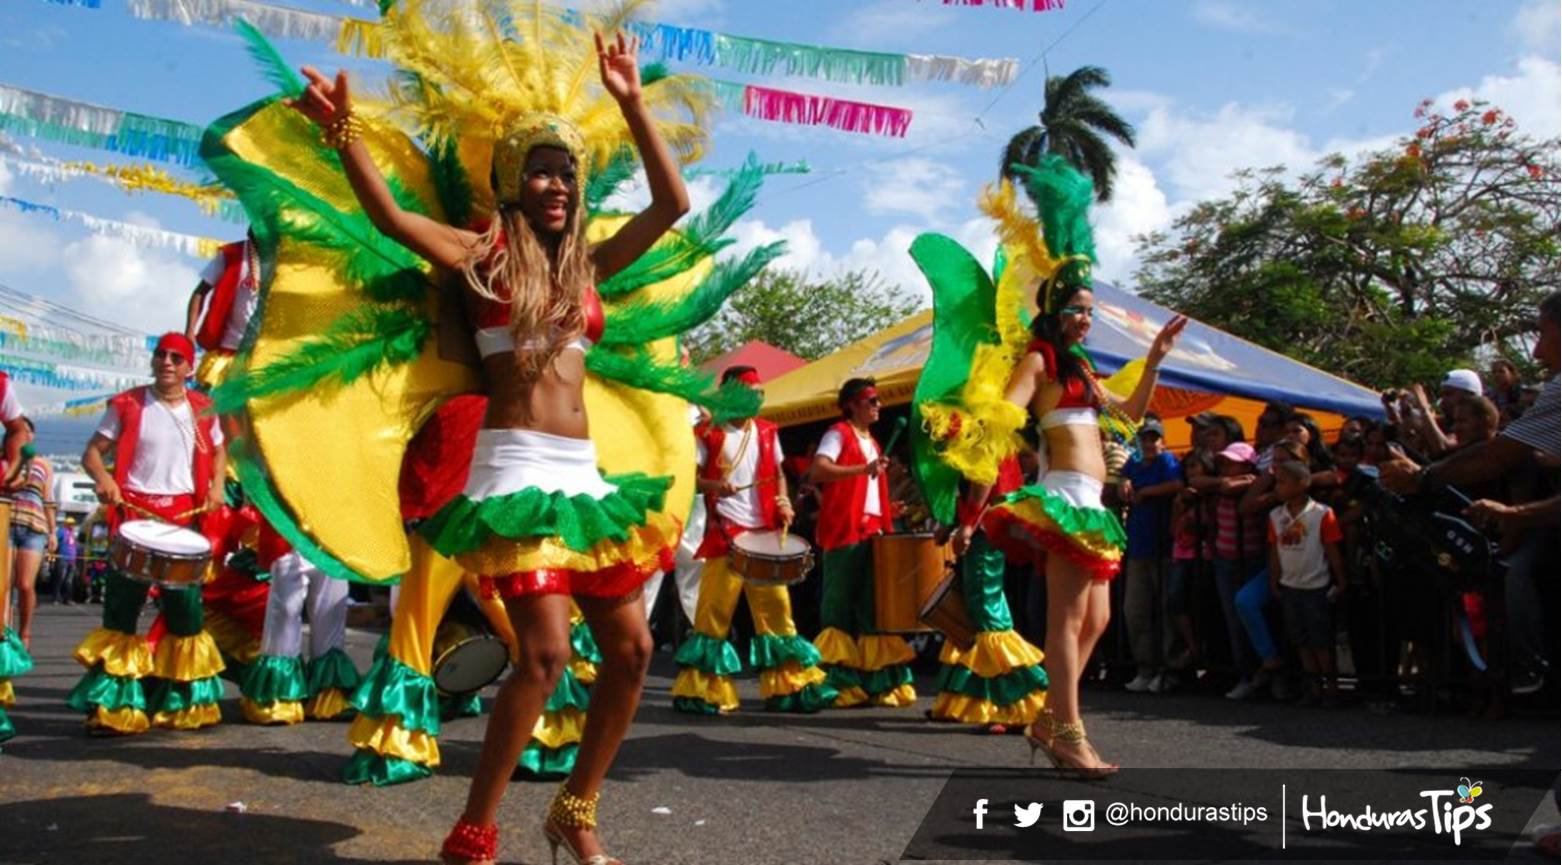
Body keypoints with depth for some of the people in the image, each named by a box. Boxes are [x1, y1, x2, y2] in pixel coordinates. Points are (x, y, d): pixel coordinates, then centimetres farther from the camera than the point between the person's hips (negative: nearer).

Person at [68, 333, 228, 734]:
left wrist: (217, 484, 3)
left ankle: (186, 701, 16)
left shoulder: (201, 409, 7)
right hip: (134, 514, -3)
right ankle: (115, 706, 4)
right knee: (121, 606, -2)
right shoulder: (127, 405, -1)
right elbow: (93, 451, -1)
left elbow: (218, 449, 22)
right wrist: (103, 477, -22)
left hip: (185, 516, 3)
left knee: (186, 607, 6)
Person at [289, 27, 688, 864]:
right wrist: (346, 135, -32)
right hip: (516, 466, -6)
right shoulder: (483, 252, 3)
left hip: (581, 475, 6)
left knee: (631, 650, 4)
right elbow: (392, 218, -15)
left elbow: (672, 205, 17)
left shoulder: (586, 265, 17)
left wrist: (632, 105, 14)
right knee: (546, 652, -17)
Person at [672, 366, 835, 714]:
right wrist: (712, 485, -22)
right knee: (714, 609, -4)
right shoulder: (710, 434, -2)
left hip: (765, 533, 5)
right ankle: (700, 692, 4)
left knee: (776, 605, 5)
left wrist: (784, 502, 2)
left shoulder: (767, 432, 12)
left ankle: (790, 687, 10)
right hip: (724, 533, -5)